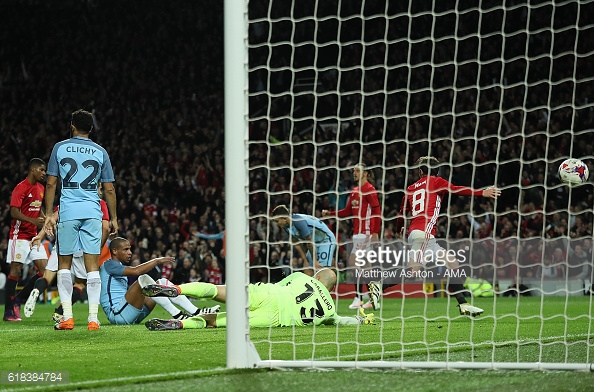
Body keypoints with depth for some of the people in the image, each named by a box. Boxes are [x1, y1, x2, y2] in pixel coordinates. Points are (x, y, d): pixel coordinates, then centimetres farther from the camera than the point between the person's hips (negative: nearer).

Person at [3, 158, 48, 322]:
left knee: (44, 269, 0)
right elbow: (14, 212, -19)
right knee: (16, 270, -6)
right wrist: (33, 220, -31)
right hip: (19, 235, -8)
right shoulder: (21, 188, -13)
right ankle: (8, 311, -2)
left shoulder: (40, 188, 12)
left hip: (33, 235, 8)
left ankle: (19, 301, 7)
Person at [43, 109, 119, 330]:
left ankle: (67, 317, 2)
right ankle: (93, 318, -6)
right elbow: (109, 189, 8)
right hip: (93, 212, 1)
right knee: (92, 264, 0)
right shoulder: (100, 152, 7)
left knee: (64, 263, 9)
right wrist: (113, 218, 15)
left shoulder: (60, 148, 4)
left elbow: (51, 183, 2)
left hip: (68, 211, -1)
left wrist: (48, 214, 6)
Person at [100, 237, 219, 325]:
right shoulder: (109, 265, -5)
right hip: (117, 315, -10)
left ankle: (196, 312, -6)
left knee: (163, 282, 6)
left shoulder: (120, 267, 27)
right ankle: (177, 315, -30)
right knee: (144, 279, -28)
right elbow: (136, 271, -21)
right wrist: (157, 261, -13)